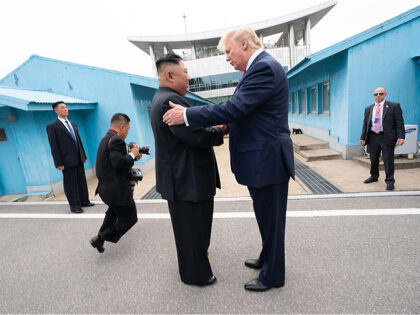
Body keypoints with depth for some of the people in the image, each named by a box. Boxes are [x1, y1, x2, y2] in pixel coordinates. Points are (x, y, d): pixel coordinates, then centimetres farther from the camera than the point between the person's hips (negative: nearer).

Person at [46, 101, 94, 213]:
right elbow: (54, 146, -9)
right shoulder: (52, 126, -6)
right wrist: (58, 163, -14)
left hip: (78, 158, 6)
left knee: (82, 181, 13)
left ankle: (84, 201, 25)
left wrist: (84, 155, 15)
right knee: (70, 183, 3)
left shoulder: (72, 124, 14)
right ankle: (74, 205, 13)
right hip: (67, 160, -6)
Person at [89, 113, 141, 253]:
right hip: (117, 189, -10)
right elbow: (118, 163, -30)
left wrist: (132, 156, 7)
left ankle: (103, 232, 50)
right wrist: (132, 154, -15)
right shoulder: (116, 140, -19)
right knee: (129, 219, 5)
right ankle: (100, 238, 5)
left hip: (105, 188, 11)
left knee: (114, 209, 36)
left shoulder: (105, 139, 13)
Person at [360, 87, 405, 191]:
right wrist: (362, 137, 6)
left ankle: (390, 181, 9)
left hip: (387, 137, -4)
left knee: (388, 159, -2)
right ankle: (374, 176, 31)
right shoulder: (368, 109, 13)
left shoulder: (394, 106, 2)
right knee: (373, 159, 13)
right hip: (372, 137, 4)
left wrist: (400, 137, -13)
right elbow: (365, 124, 14)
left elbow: (399, 123, -4)